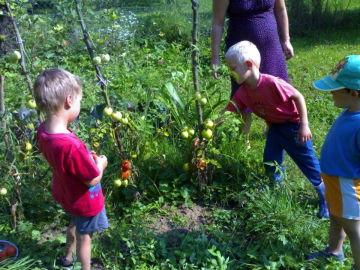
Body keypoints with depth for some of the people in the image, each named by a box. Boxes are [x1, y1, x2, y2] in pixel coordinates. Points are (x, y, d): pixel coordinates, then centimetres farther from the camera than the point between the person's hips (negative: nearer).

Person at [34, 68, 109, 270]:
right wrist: (100, 164, -10)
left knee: (75, 224, 35)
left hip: (66, 194, 8)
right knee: (84, 236, 19)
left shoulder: (43, 130, -18)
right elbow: (93, 180, -28)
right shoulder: (72, 146, -43)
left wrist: (86, 158, -3)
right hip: (85, 201, -8)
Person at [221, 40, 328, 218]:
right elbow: (227, 112, -5)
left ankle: (325, 198, 21)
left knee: (307, 161, 3)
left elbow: (298, 97, -23)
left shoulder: (271, 83, -31)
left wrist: (304, 126, -22)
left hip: (293, 124, -6)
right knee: (270, 162, 5)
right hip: (275, 126, 6)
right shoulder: (243, 92, -9)